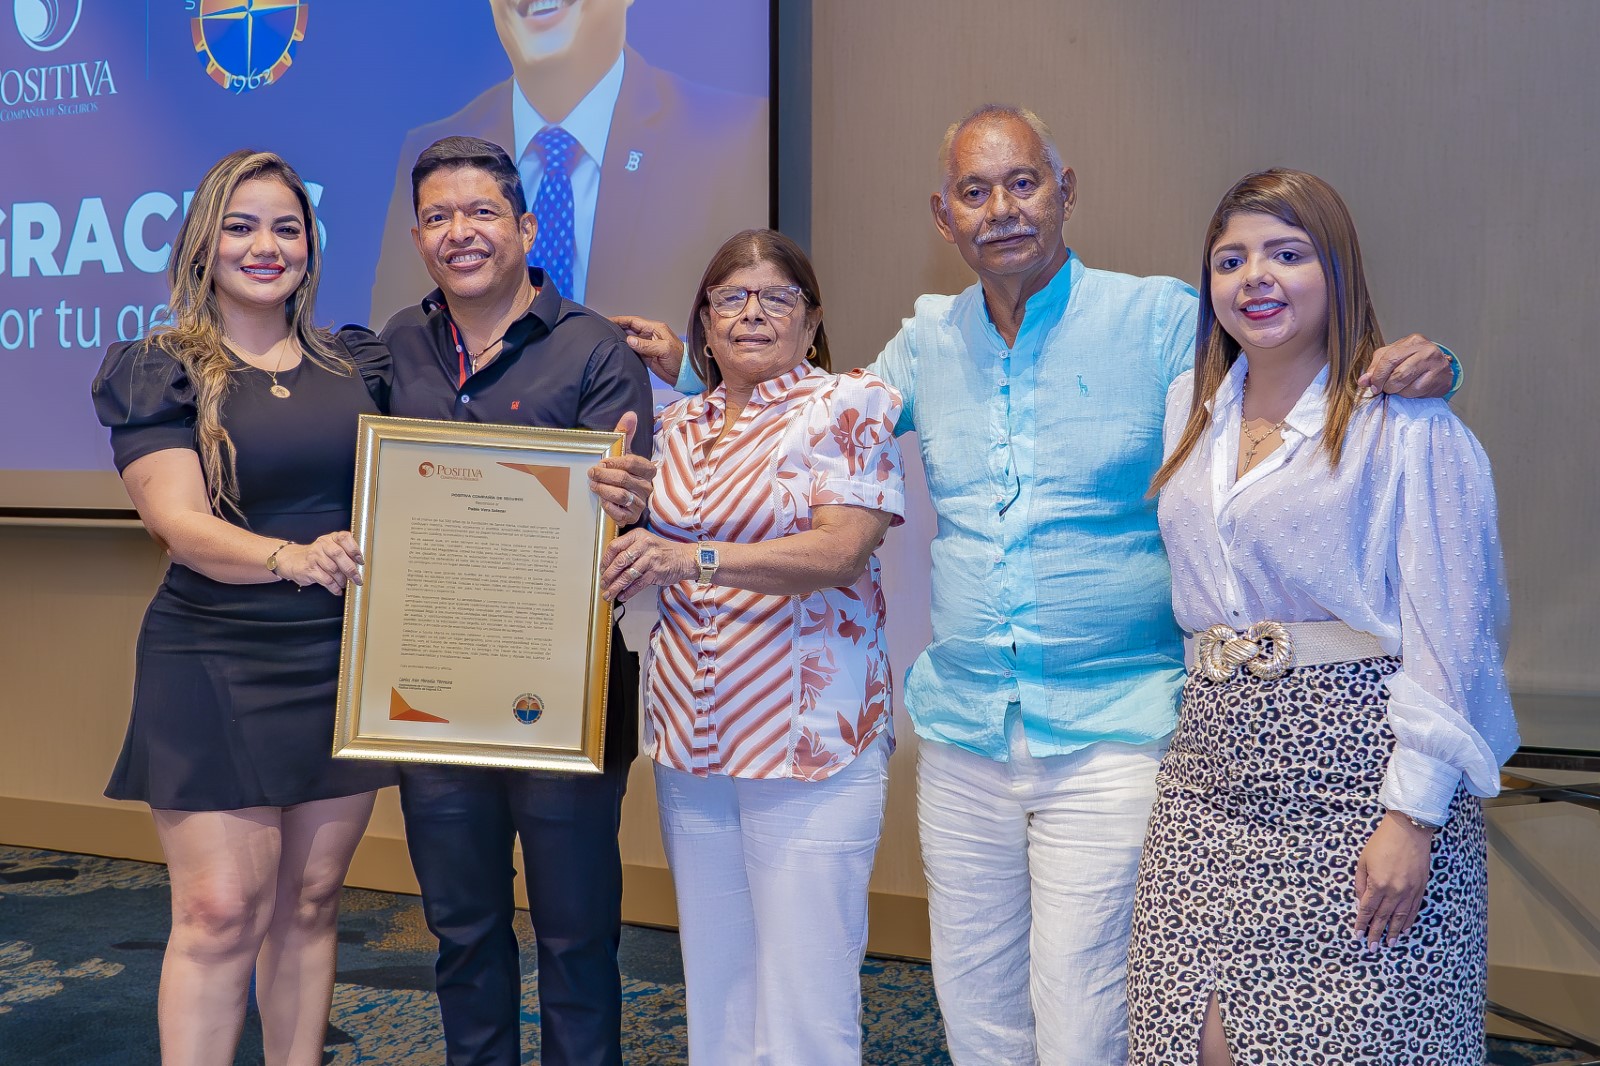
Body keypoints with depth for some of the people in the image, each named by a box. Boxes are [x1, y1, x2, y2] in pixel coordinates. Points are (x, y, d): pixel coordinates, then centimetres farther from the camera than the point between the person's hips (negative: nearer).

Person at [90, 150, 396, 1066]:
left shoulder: (356, 364, 10)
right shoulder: (162, 372, -2)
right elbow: (178, 521, -13)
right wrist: (291, 557, -33)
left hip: (345, 663, 4)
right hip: (216, 668, -3)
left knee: (310, 902, 10)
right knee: (221, 911, -4)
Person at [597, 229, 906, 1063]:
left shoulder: (850, 403, -3)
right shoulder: (675, 426, 13)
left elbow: (841, 549, -16)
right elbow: (647, 544, 24)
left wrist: (693, 558, -25)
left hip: (810, 739, -5)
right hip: (690, 739, 6)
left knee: (803, 997, -1)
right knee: (712, 982, 14)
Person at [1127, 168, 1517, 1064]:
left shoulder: (1404, 421, -5)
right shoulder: (1190, 405, 12)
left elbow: (1448, 633, -8)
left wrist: (1414, 815, -13)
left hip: (1358, 776, -4)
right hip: (1215, 772, 5)